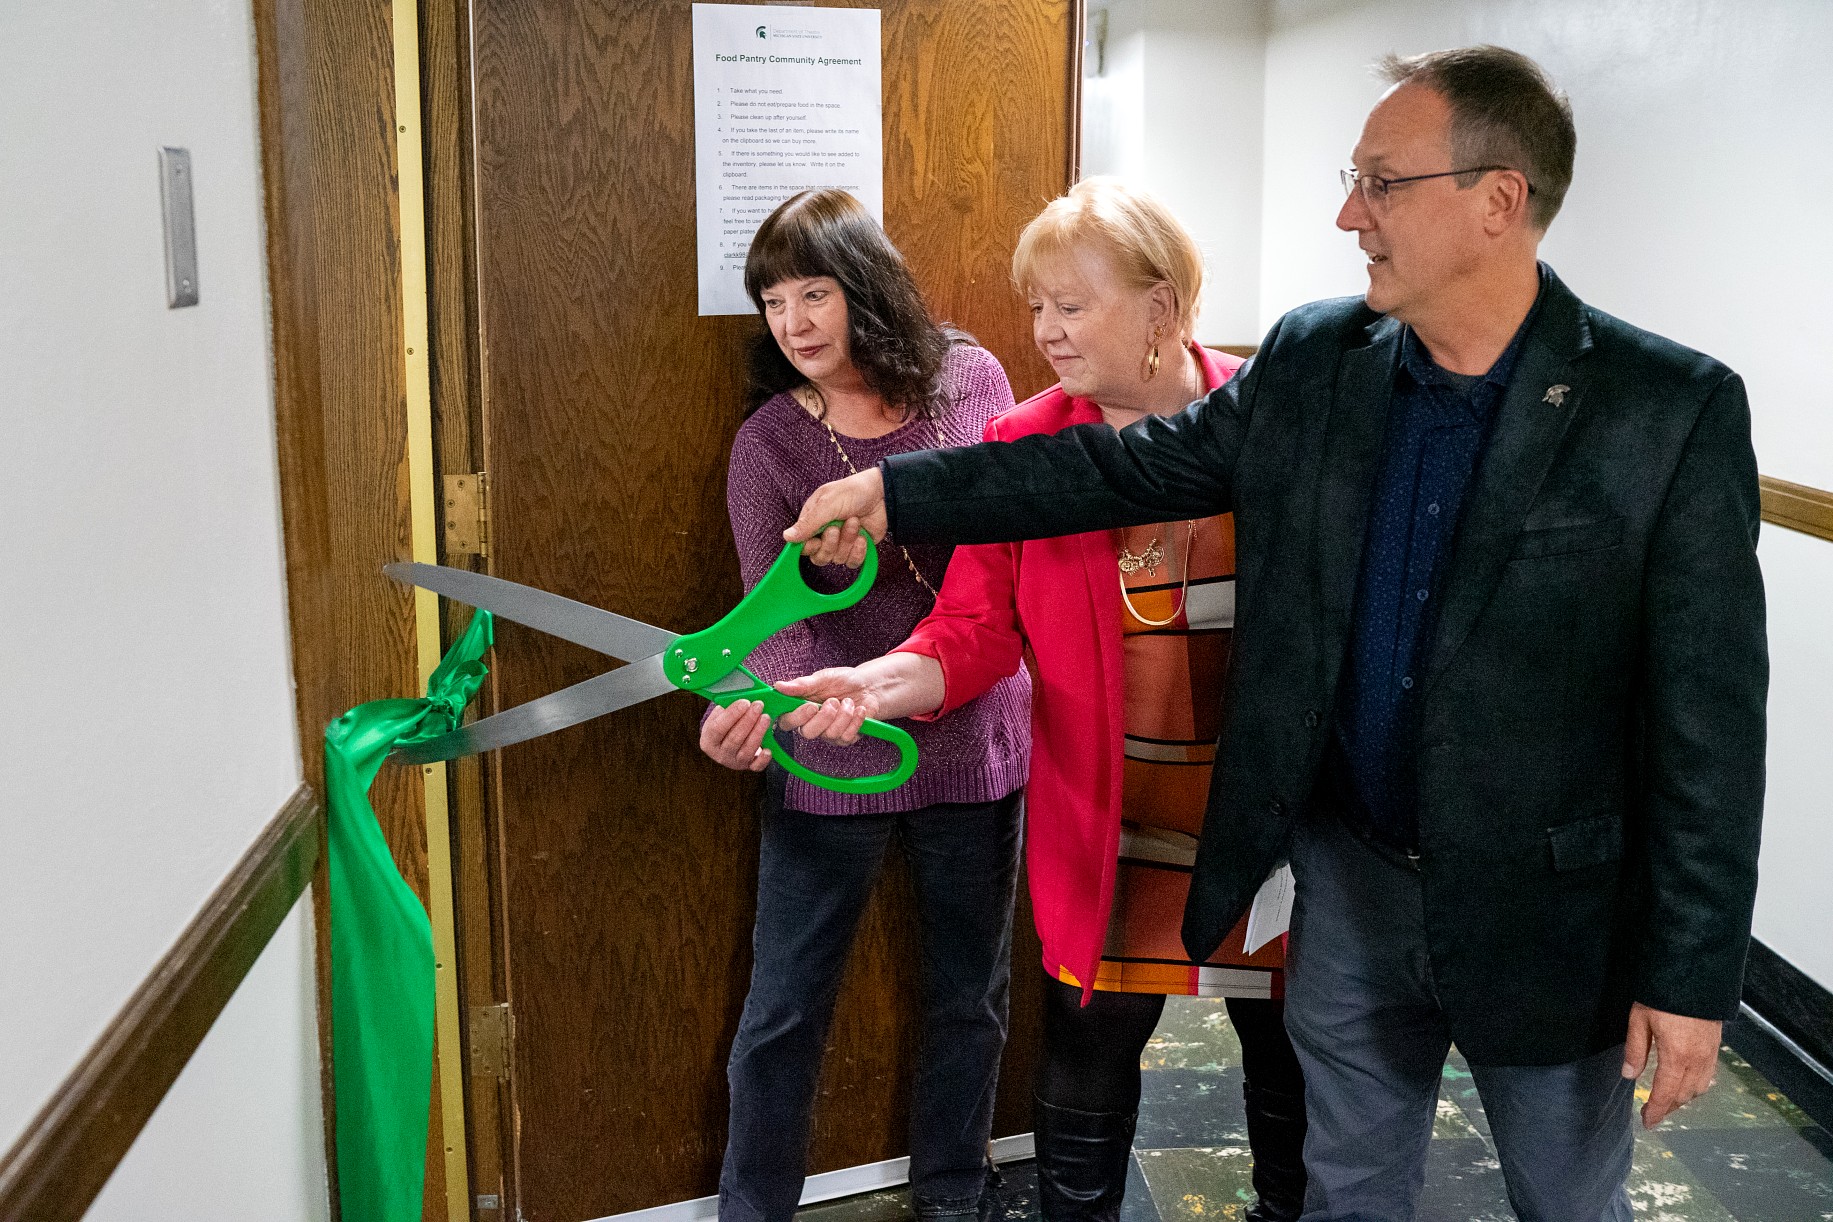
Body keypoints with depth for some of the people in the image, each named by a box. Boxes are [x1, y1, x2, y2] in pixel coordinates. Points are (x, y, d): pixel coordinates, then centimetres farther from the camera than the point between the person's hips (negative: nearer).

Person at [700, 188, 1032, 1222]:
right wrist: (756, 702, -35)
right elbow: (779, 617, -15)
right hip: (832, 758, -2)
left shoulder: (971, 379, -3)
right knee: (784, 1009, 8)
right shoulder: (768, 442, -7)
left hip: (977, 741, 2)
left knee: (972, 993, 18)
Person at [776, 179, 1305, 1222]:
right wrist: (882, 683, -27)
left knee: (1294, 1071, 18)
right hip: (1106, 826, 1)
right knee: (1084, 1083, 11)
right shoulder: (1025, 449, -3)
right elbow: (975, 629, -8)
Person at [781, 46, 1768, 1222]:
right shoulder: (1313, 360, -3)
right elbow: (1127, 465, 3)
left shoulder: (1674, 410, -16)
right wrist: (897, 490, -1)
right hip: (1349, 873, 4)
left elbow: (1709, 716, -14)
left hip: (1547, 906, -3)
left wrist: (1694, 970, -13)